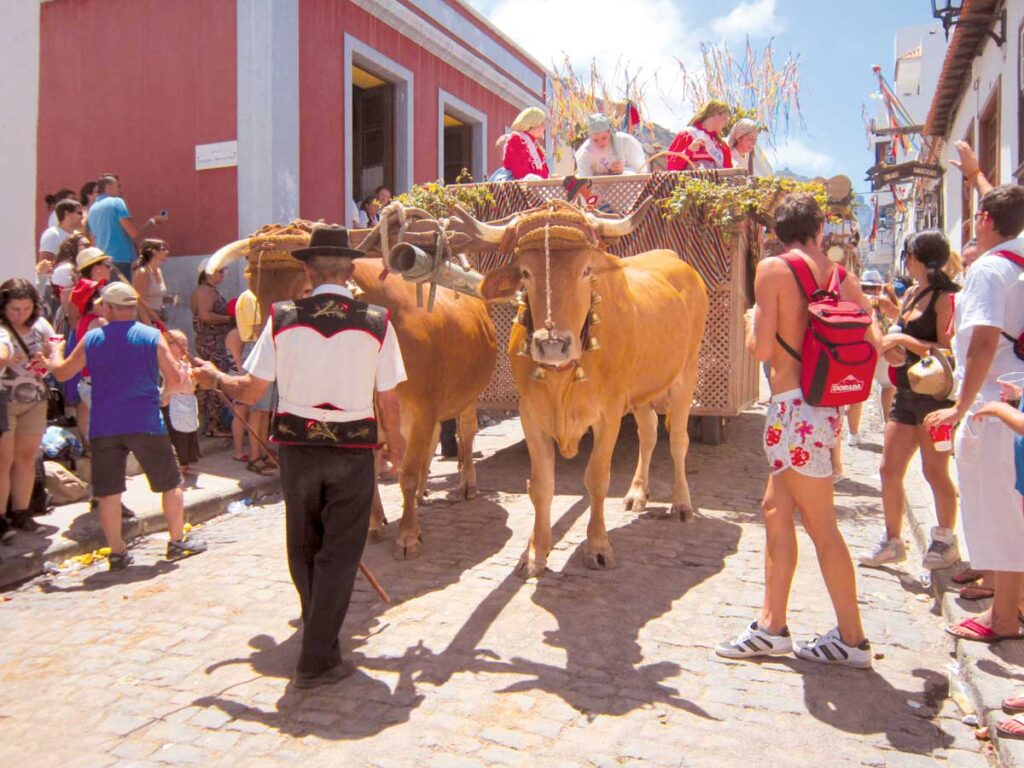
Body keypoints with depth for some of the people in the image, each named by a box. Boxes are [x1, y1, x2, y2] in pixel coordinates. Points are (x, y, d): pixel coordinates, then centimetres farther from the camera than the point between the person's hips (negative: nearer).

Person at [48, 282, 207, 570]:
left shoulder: (91, 339, 3)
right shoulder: (152, 336, -4)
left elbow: (61, 372, 14)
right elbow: (175, 380, -5)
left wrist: (56, 351, 34)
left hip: (103, 427, 2)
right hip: (145, 424, -2)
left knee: (108, 492, 10)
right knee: (170, 483, 11)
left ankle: (117, 552, 14)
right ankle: (178, 541, 17)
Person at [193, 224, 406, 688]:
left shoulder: (282, 319, -5)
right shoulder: (376, 323, -7)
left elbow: (250, 391, -3)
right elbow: (388, 401, -4)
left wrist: (214, 379, 18)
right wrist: (395, 441, 15)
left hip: (297, 446, 2)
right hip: (354, 450, -2)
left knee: (303, 550, 21)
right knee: (339, 554, 7)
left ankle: (320, 636, 41)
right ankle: (316, 660, 10)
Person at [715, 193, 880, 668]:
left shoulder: (773, 269, -10)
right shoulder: (840, 276, 8)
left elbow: (761, 349, -15)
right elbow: (873, 341, 6)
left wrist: (752, 319, 5)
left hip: (794, 409, -8)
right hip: (825, 405, 8)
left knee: (821, 525, 2)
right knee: (776, 509, 15)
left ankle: (852, 640, 14)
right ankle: (771, 628, 23)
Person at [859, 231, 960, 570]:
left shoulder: (946, 297, -11)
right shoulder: (911, 294, 13)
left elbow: (946, 349, -19)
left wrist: (902, 340, -17)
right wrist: (891, 348, 0)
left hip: (934, 393, -8)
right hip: (906, 393, 8)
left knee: (934, 471, 3)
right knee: (890, 469, 7)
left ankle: (946, 541, 21)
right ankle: (892, 542, 18)